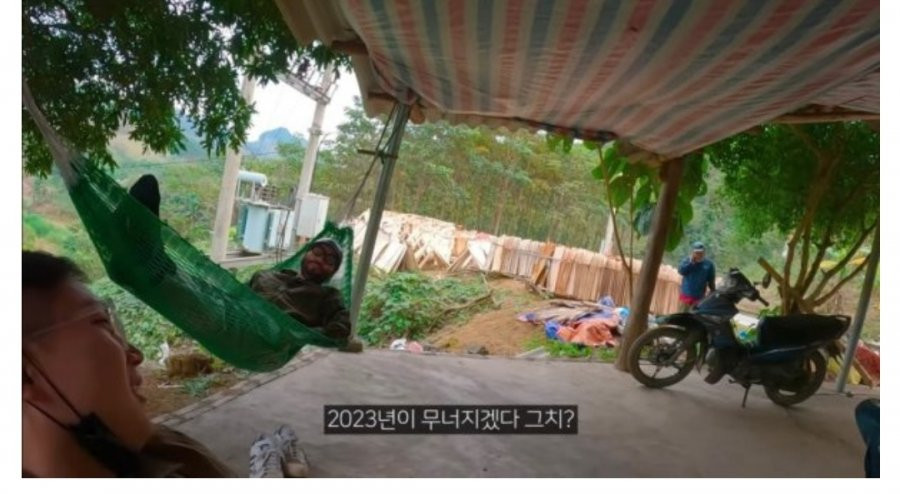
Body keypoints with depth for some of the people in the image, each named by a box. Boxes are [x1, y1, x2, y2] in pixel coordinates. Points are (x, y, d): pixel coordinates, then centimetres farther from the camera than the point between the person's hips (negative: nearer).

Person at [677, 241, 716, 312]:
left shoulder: (709, 264, 0)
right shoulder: (687, 261, 0)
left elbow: (711, 281, 4)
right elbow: (681, 271, -17)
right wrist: (691, 262, -21)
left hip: (699, 297, 0)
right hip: (686, 295, 0)